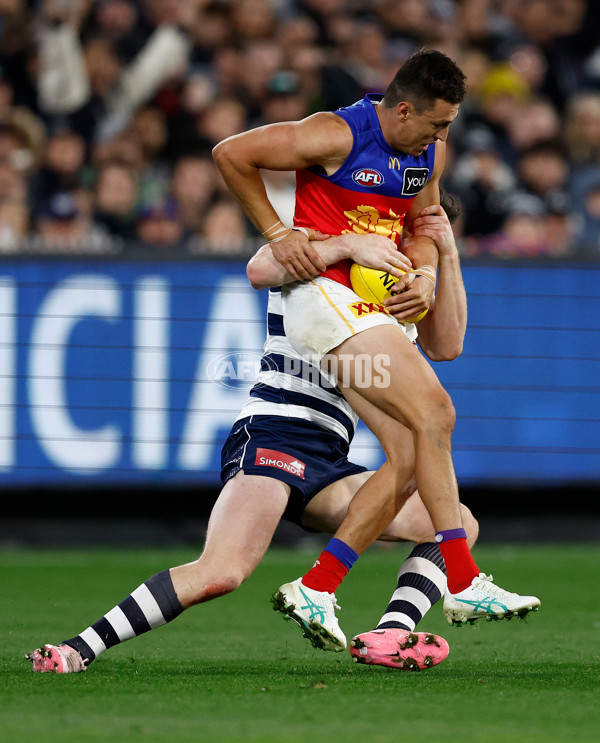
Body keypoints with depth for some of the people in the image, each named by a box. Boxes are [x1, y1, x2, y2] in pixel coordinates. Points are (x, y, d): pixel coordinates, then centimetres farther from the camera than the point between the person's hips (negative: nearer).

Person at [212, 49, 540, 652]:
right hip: (325, 293, -9)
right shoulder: (337, 137, -14)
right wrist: (276, 233, -8)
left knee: (408, 456, -2)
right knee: (433, 414, -19)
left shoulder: (429, 151, 9)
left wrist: (425, 277, 0)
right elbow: (230, 153, -9)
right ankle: (464, 584, -18)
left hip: (378, 308, 9)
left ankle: (315, 590, 0)